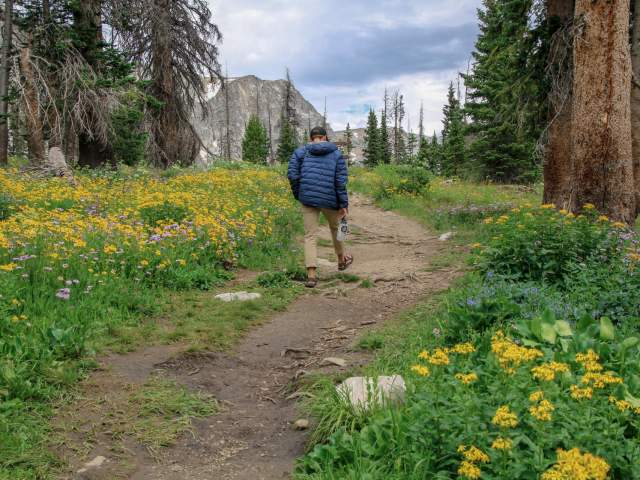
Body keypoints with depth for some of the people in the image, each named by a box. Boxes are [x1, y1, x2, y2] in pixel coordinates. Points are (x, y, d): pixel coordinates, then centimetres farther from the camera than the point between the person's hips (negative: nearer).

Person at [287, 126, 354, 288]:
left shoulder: (301, 152, 6)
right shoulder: (337, 154, 4)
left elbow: (292, 175, -3)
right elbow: (341, 181, -5)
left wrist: (298, 195, 10)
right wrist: (344, 205, -3)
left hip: (308, 199, 0)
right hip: (330, 200, 0)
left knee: (310, 236, 3)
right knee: (335, 227, 25)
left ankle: (311, 274, -9)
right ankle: (341, 259, 46)